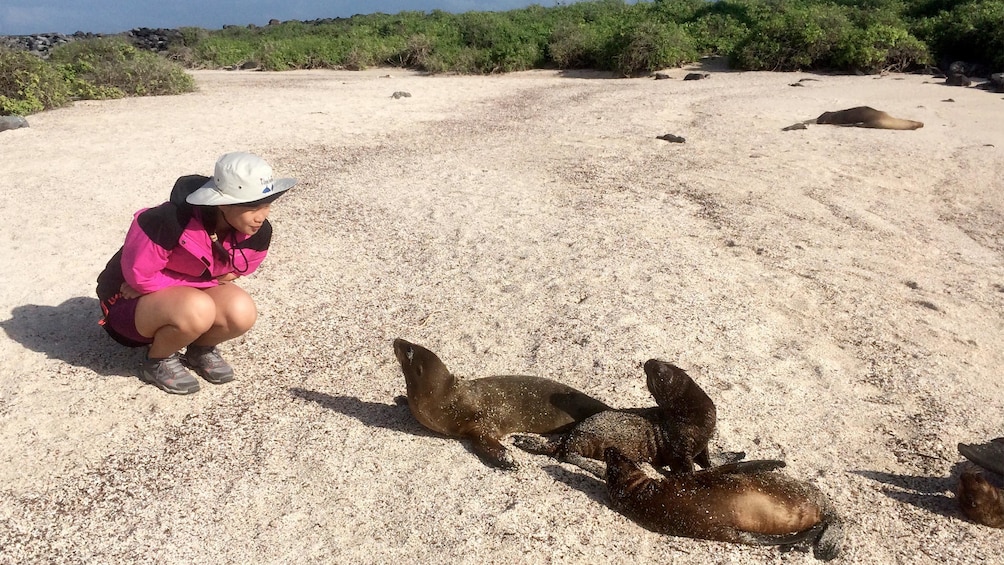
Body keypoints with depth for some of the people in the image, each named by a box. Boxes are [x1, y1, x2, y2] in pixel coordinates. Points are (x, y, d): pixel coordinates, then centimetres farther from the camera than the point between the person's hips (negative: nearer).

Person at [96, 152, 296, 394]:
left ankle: (201, 350, 7)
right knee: (197, 310, -35)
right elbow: (139, 277, -24)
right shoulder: (171, 220, -34)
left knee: (241, 313, -25)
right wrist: (197, 282, -16)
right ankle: (157, 362, -4)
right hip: (130, 301, -5)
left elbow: (227, 274, -4)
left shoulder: (258, 234, -18)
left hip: (189, 293, 5)